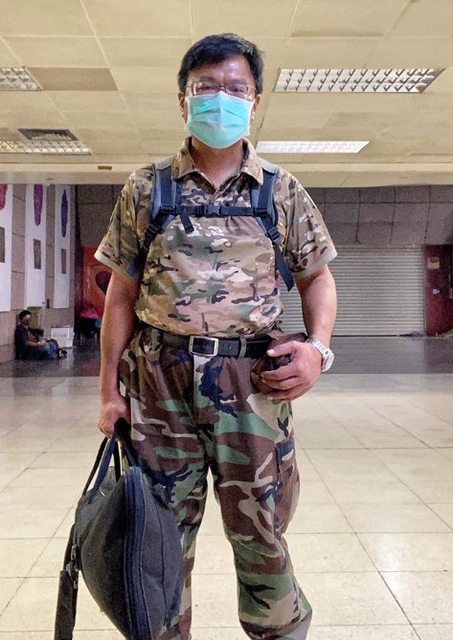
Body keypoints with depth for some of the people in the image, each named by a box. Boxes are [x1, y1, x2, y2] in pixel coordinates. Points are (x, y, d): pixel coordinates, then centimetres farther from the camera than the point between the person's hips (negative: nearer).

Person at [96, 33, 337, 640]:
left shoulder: (283, 192, 6)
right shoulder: (145, 190, 5)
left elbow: (317, 275, 12)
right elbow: (122, 295, 7)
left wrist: (317, 347, -7)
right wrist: (110, 389, 4)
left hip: (254, 384, 0)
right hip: (158, 381, 1)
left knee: (261, 537, 8)